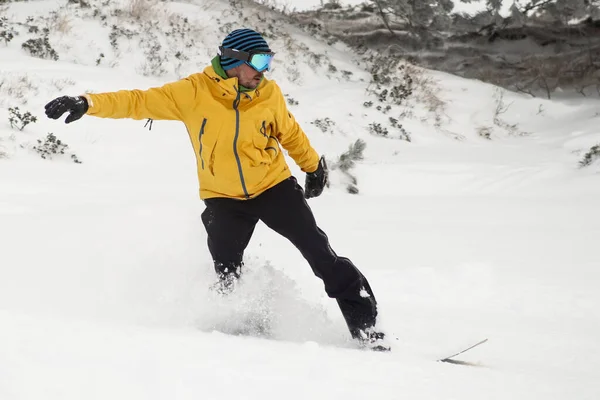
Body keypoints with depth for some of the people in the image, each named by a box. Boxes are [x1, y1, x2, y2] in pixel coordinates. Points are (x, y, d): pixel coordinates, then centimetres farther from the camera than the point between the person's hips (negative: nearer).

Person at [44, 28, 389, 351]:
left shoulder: (270, 94, -10)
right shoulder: (194, 92, -16)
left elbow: (290, 133, 10)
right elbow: (140, 101, -16)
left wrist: (314, 166, 21)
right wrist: (89, 104, -27)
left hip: (274, 186, 1)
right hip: (224, 198, 0)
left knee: (320, 253, -5)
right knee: (226, 278, -4)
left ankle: (365, 326, 3)